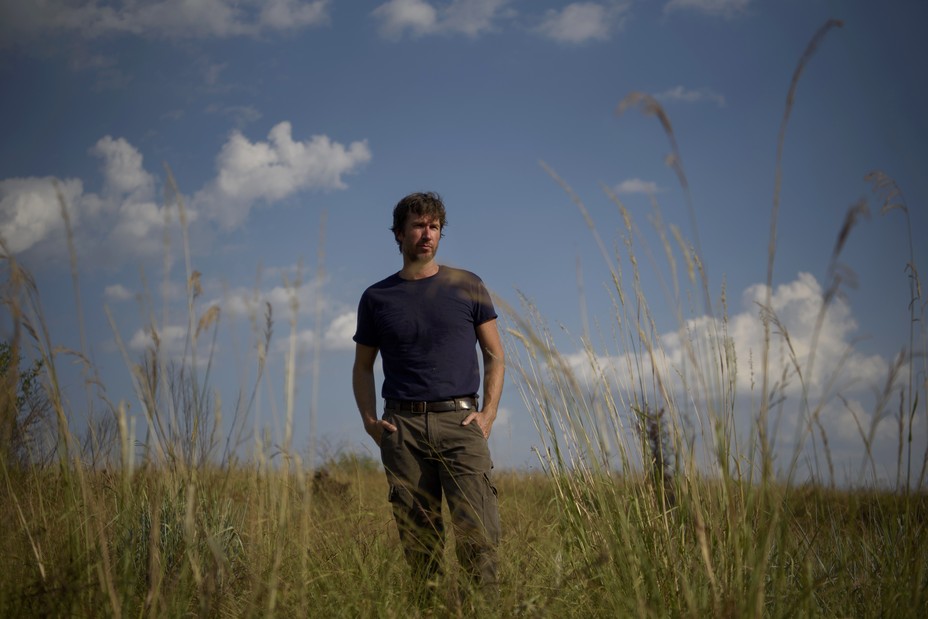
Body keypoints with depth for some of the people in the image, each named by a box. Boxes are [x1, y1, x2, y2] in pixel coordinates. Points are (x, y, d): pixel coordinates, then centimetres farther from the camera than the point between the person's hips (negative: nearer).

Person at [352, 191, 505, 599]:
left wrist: (488, 413, -3)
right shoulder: (377, 298, 12)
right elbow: (363, 367, 18)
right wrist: (369, 420, 2)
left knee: (477, 528, -13)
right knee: (417, 534, 1)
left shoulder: (467, 287, 9)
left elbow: (494, 355, 11)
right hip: (402, 427, 1)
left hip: (459, 419, -1)